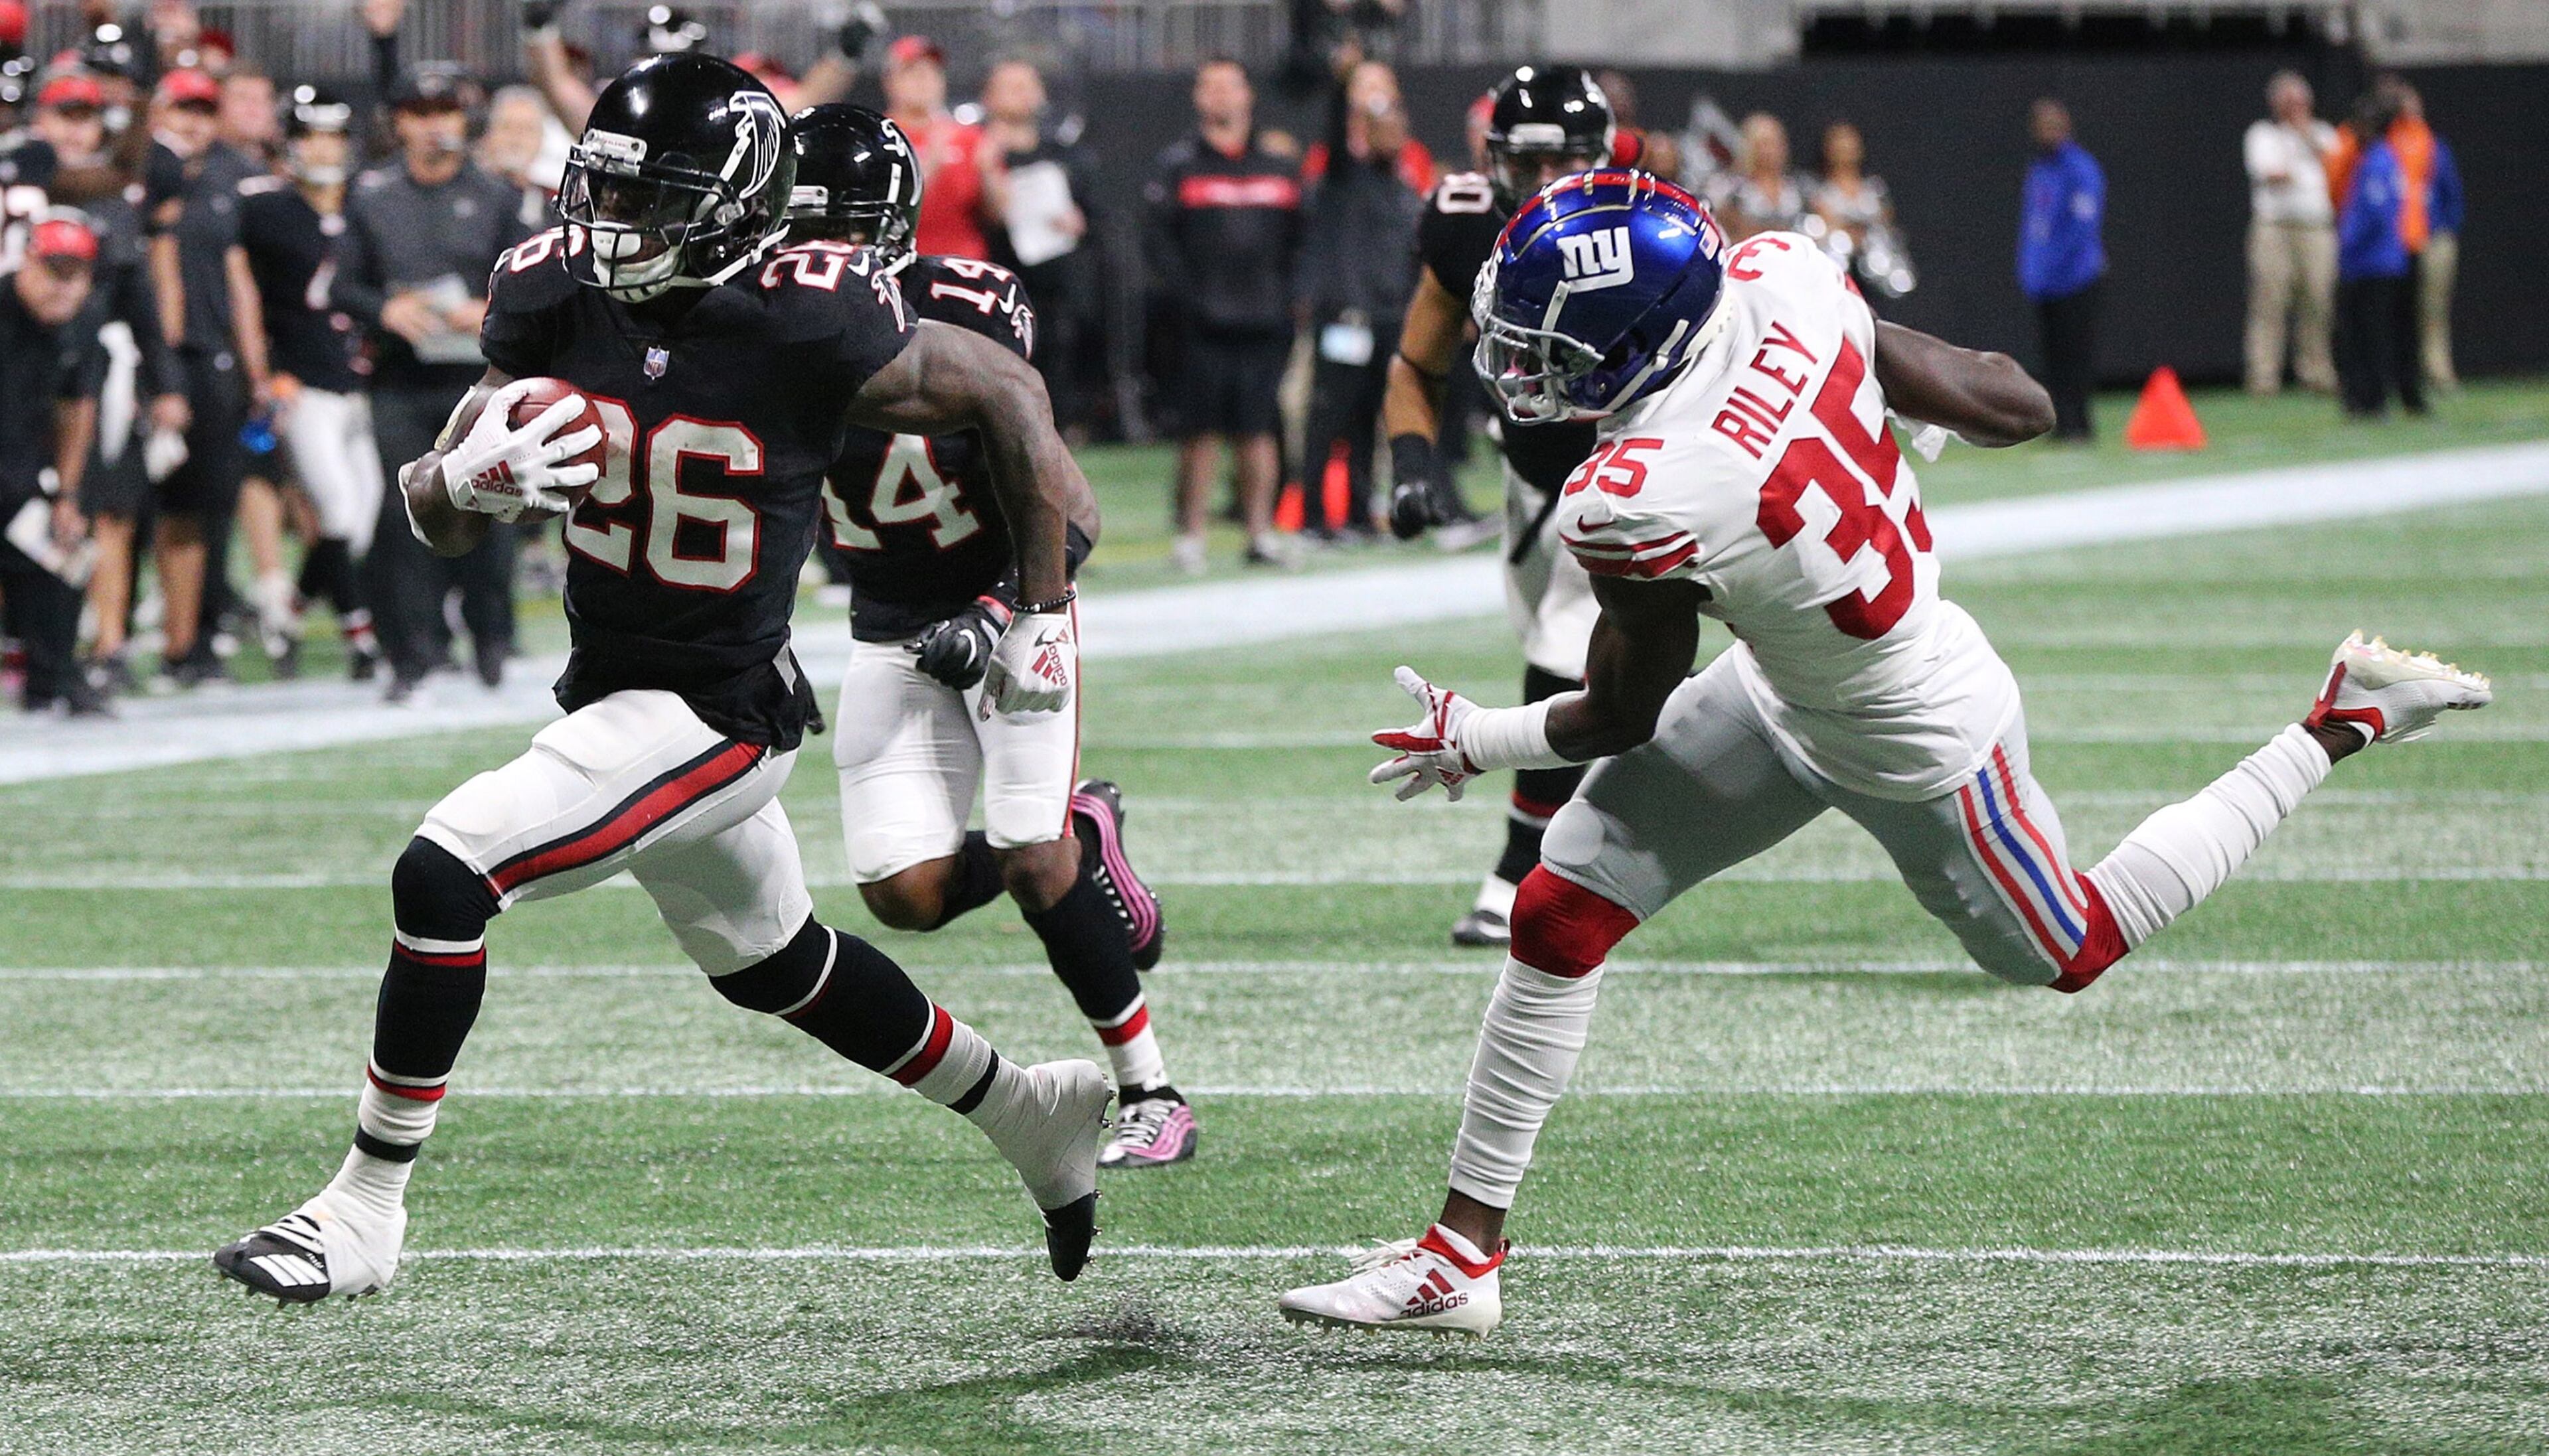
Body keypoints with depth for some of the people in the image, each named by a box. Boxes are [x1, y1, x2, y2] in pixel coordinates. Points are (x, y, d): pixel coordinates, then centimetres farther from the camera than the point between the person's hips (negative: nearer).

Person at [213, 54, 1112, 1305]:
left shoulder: (808, 327, -23)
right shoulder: (553, 295, -8)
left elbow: (1008, 393, -8)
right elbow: (431, 518, -1)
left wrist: (1045, 613, -2)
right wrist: (470, 481, -26)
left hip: (715, 716, -7)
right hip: (610, 686, 7)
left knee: (444, 876, -19)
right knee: (773, 961, 25)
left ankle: (364, 1212, -8)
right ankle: (1036, 1116, 46)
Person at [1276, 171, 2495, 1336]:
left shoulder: (1641, 507, -39)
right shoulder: (1781, 286, -21)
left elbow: (1623, 719, -19)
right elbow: (2016, 409, -9)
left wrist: (1473, 745, -1)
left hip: (1912, 749, -8)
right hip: (1789, 687, 8)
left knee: (2070, 953, 23)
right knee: (1559, 916, 4)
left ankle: (2343, 725, 29)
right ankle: (1465, 1247, 16)